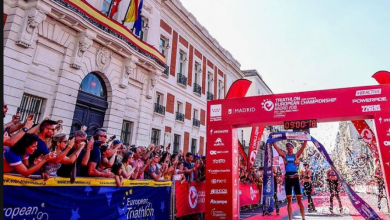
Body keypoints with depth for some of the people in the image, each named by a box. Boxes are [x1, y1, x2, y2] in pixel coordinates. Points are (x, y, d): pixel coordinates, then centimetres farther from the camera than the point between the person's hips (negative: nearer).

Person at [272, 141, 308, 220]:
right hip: (288, 179, 1)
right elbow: (275, 146, 0)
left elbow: (304, 146, -3)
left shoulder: (296, 155, 4)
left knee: (299, 200, 1)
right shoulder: (284, 155, 5)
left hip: (295, 178, -1)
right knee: (289, 201, 6)